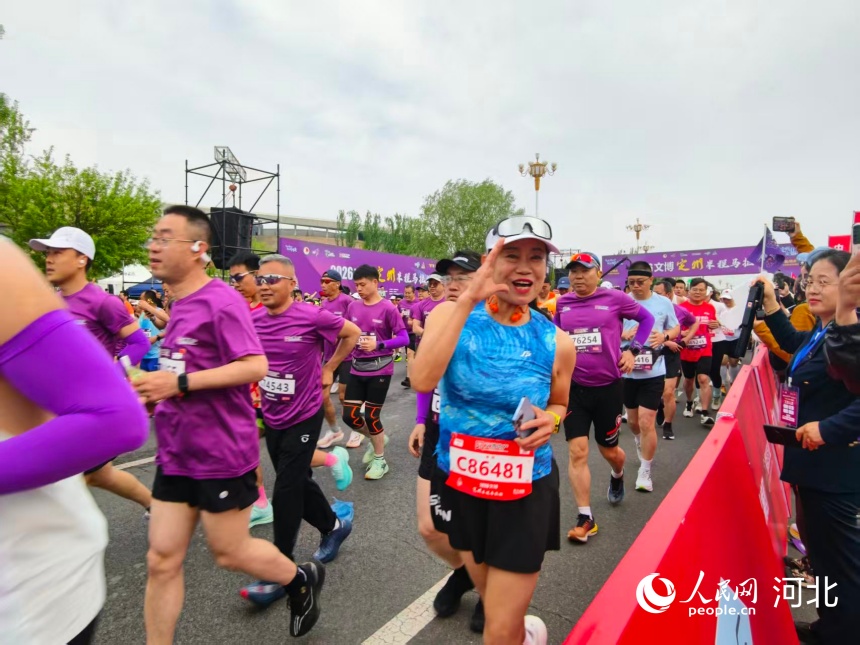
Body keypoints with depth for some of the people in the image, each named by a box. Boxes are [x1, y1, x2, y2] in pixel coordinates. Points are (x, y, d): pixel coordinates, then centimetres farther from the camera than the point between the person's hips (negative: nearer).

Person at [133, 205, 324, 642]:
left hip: (221, 455, -8)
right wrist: (156, 384, 5)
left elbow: (255, 367, -24)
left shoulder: (221, 301, -18)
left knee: (229, 553, 10)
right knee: (161, 561, 12)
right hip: (176, 455, 8)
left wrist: (179, 383, -25)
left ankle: (302, 580, 36)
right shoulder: (178, 306, 10)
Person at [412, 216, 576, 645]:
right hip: (459, 480, 2)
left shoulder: (556, 342, -8)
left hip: (526, 488, -1)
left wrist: (550, 420, -13)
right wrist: (467, 301, -33)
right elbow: (422, 381, -30)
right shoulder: (451, 314, -11)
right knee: (488, 592, 26)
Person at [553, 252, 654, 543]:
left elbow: (646, 318, 8)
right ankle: (585, 518, 9)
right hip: (574, 388, 2)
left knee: (609, 449, 15)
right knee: (577, 451, -3)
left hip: (608, 387, -1)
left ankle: (617, 476, 52)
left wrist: (633, 350, 0)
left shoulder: (615, 298, -7)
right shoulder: (562, 304, 1)